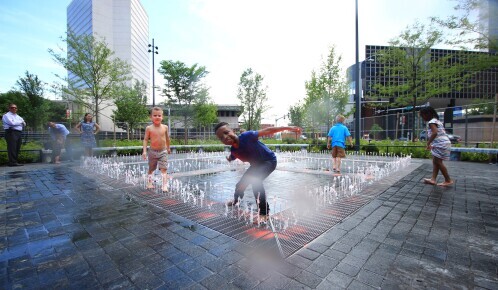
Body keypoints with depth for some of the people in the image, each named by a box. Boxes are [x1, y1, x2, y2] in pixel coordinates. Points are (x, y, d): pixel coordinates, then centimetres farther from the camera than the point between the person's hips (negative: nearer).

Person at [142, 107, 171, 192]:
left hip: (163, 151, 0)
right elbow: (145, 139, -5)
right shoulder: (149, 128, -8)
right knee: (151, 169, 16)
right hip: (153, 151, 0)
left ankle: (165, 185, -7)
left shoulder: (165, 127, -3)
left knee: (164, 169, -8)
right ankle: (149, 183, 36)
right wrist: (144, 151, -14)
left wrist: (168, 148, 21)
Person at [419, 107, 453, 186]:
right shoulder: (437, 121, 19)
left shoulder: (431, 122, -12)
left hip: (441, 144, -10)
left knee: (438, 162, -4)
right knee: (435, 161, 9)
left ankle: (448, 180, 5)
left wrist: (428, 143, -23)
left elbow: (435, 132, -27)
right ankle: (433, 179, 8)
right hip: (441, 143, 10)